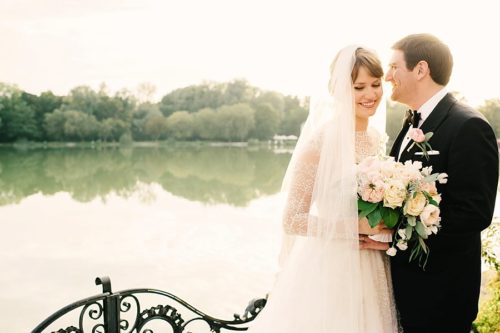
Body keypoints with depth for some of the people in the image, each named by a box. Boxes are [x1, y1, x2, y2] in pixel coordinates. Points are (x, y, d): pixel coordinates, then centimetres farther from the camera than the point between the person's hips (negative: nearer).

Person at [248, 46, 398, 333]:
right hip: (331, 269, -7)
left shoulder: (376, 139, 5)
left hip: (372, 273, 7)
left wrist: (385, 228, -1)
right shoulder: (322, 139, -16)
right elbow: (293, 219, -18)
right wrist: (357, 226, -23)